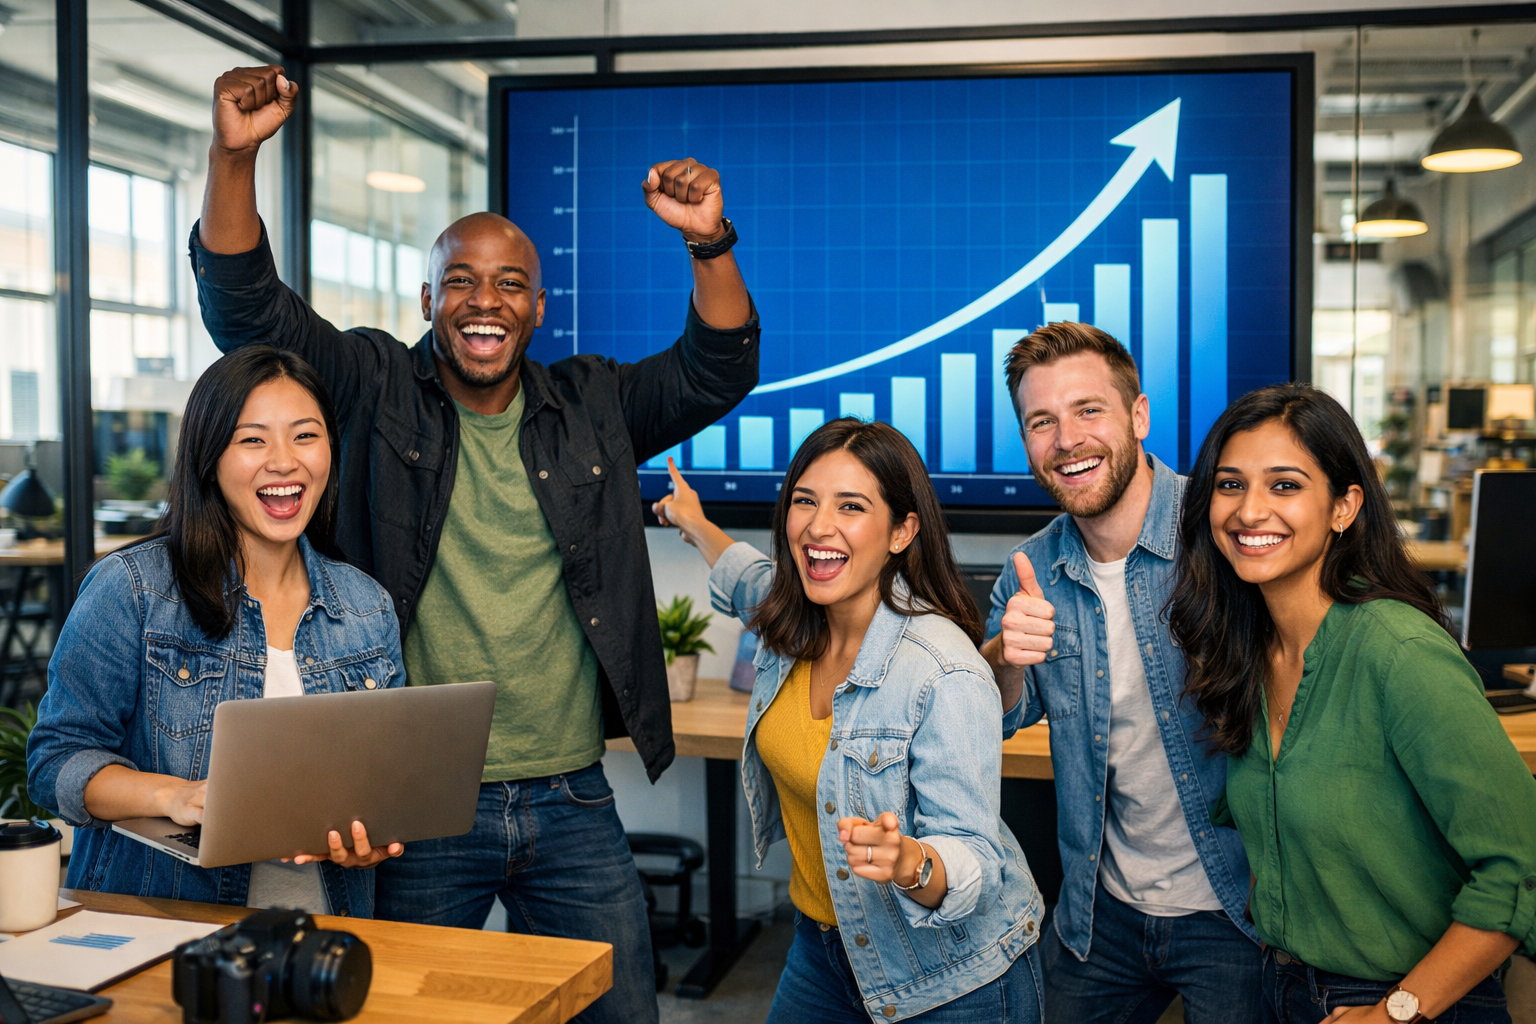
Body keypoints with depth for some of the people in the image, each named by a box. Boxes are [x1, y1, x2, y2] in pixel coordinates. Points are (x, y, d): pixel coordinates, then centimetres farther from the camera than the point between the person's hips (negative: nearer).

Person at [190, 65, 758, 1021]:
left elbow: (718, 372, -2)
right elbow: (248, 309, -7)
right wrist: (235, 157, -20)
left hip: (572, 803, 2)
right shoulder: (379, 390, 0)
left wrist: (710, 243, -18)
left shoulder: (594, 405, 6)